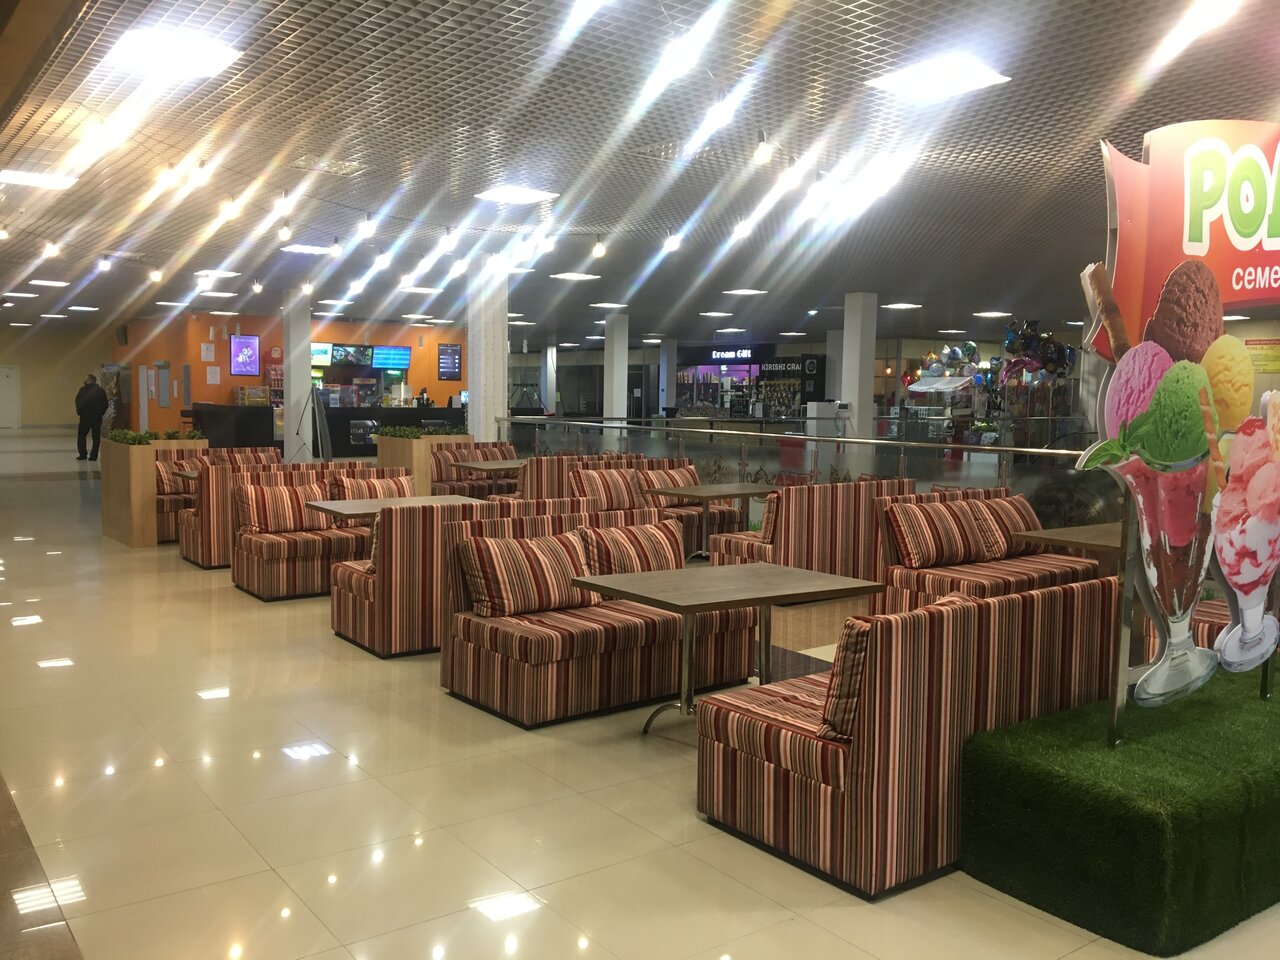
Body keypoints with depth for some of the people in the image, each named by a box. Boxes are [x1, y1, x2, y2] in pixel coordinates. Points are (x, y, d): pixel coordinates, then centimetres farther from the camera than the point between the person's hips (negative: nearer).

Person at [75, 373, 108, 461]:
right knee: (96, 437, 5)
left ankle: (83, 454, 5)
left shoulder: (83, 390, -5)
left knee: (81, 435, 10)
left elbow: (78, 401, -6)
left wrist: (79, 411, 7)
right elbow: (106, 404, 4)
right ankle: (94, 456, 2)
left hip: (85, 416, -2)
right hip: (97, 417, 2)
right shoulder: (101, 391, 4)